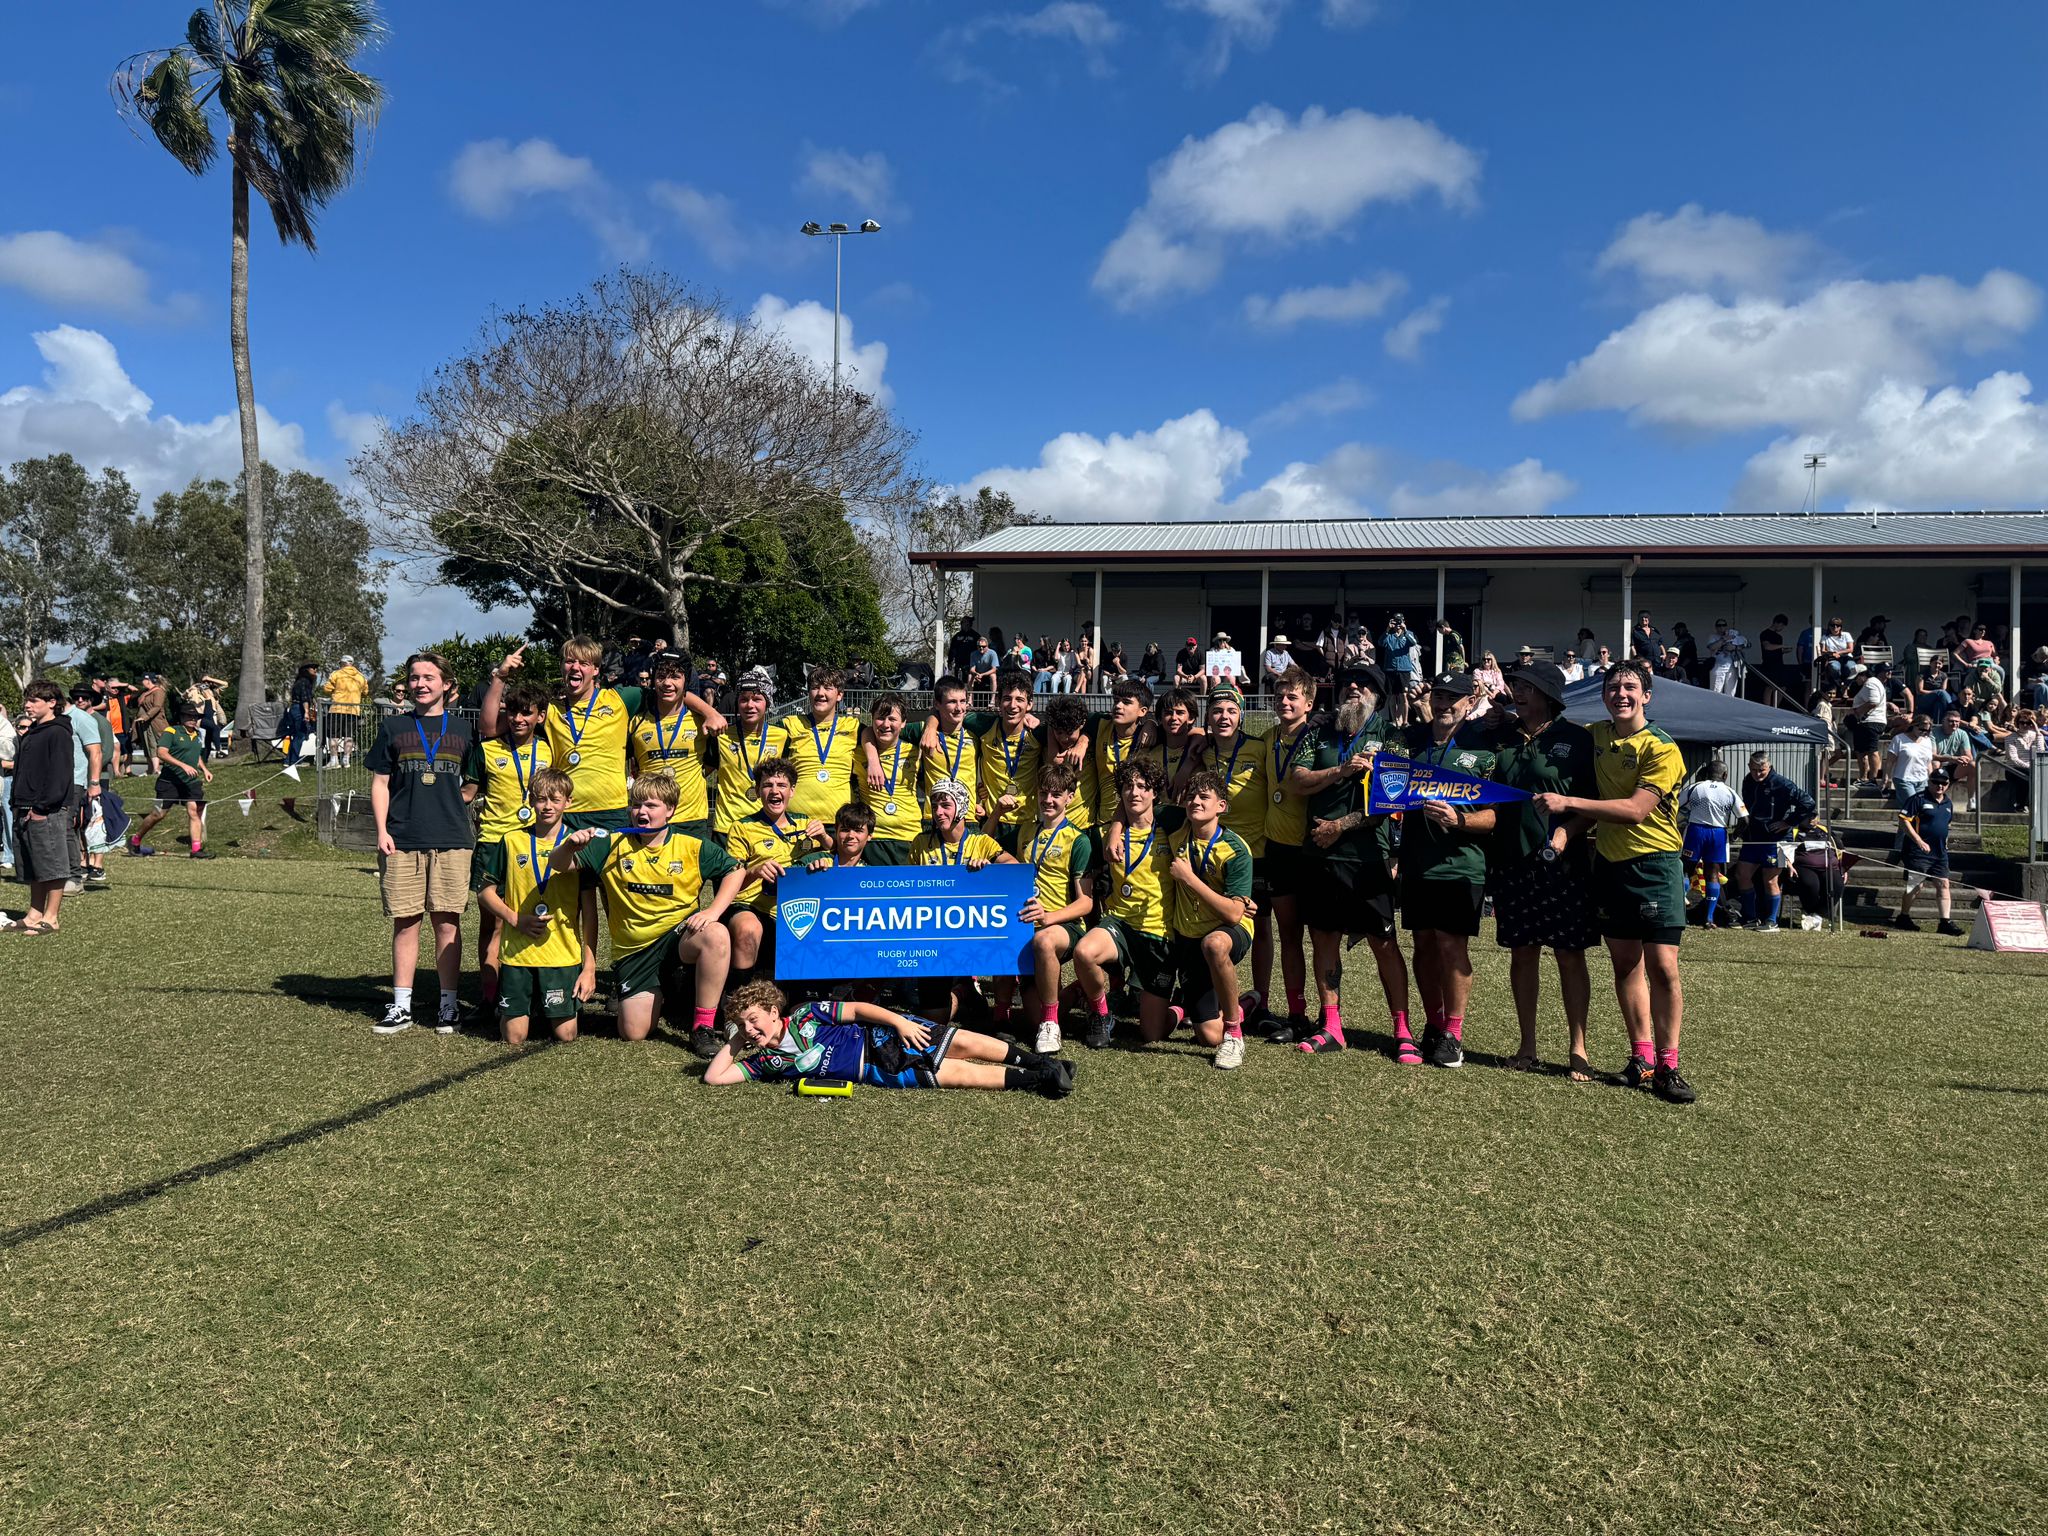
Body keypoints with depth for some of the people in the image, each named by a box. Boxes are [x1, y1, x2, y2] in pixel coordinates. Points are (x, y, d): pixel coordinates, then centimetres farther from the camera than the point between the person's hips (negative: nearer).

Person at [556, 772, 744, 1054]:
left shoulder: (693, 847, -2)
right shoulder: (611, 846, 0)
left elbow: (736, 871, -1)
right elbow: (559, 864, 0)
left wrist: (714, 911, -17)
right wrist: (571, 845, -24)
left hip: (680, 934, -1)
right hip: (634, 948, 2)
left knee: (717, 935, -37)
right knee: (633, 1032, -9)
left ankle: (703, 1027, -22)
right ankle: (663, 994, 29)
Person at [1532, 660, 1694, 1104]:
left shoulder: (1662, 749, -12)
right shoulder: (1594, 736, 7)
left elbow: (1636, 809, -22)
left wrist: (1568, 803, -23)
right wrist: (1568, 829, 7)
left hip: (1655, 863, -5)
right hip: (1609, 862, 6)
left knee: (1662, 966, -9)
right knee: (1625, 962, 9)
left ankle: (1667, 1066, -2)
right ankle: (1641, 1056, 18)